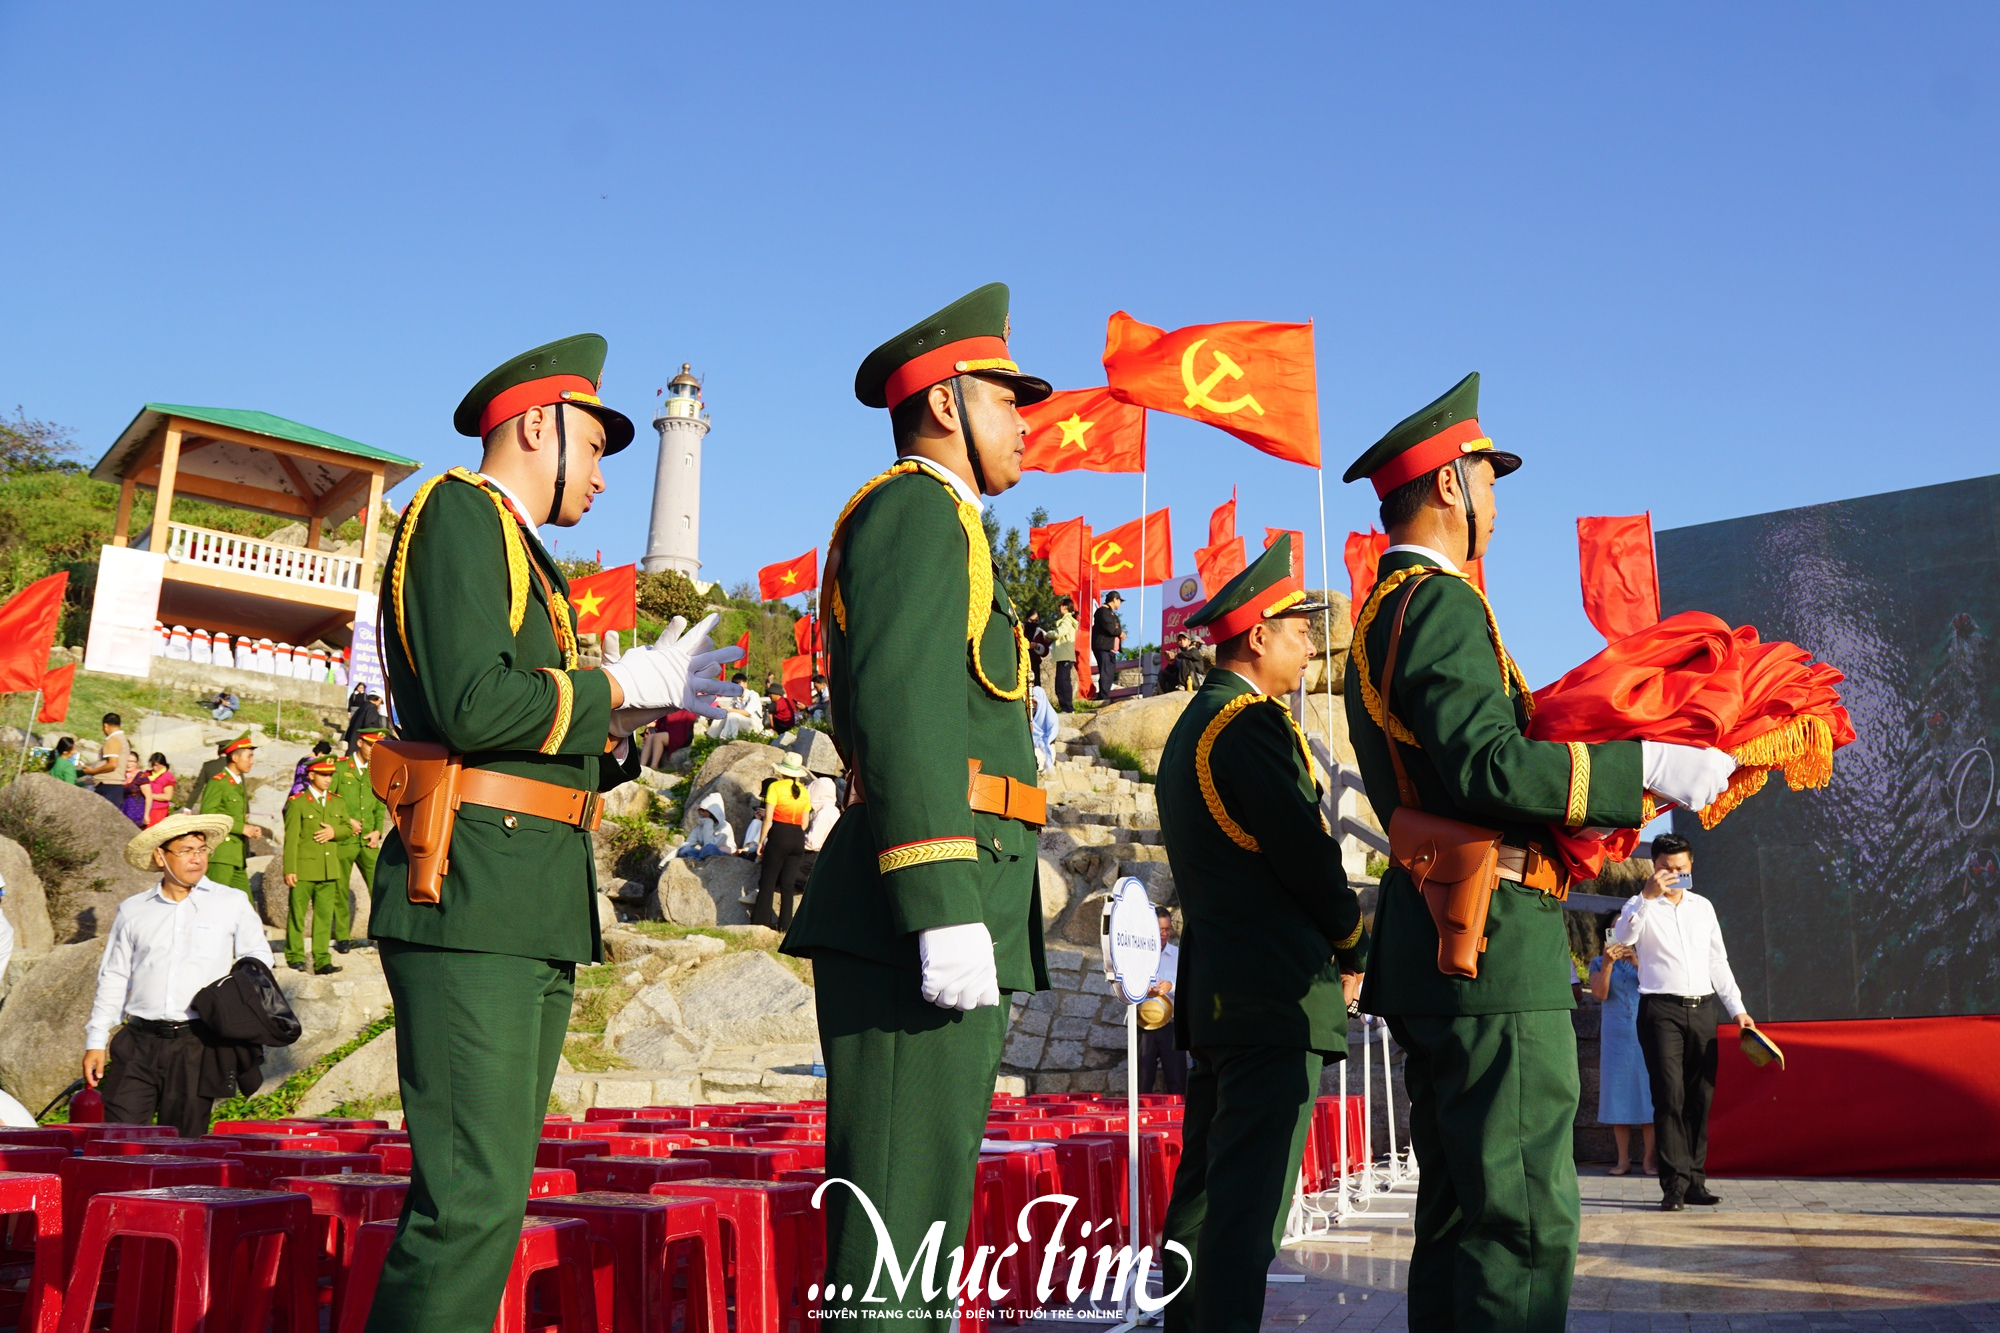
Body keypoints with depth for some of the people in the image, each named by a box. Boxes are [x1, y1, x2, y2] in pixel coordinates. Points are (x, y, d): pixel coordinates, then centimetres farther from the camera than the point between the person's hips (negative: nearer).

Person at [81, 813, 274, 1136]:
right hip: (139, 1043, 1)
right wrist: (96, 1041, 10)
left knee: (184, 1144, 3)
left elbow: (258, 959, 11)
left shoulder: (232, 904, 7)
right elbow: (113, 977, 14)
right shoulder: (132, 911, 11)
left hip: (197, 1047, -1)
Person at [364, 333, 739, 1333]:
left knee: (486, 1192, 11)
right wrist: (621, 686, -7)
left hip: (533, 911, 10)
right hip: (471, 893, -10)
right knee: (474, 1196, -13)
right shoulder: (457, 513, -2)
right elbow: (474, 705, -17)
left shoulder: (523, 557, 27)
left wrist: (631, 723, 13)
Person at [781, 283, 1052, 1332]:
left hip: (936, 928, 10)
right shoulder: (916, 508, -4)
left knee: (921, 1215, 11)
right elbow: (900, 708, -17)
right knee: (898, 1217, -9)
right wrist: (949, 911, -23)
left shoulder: (942, 533, 28)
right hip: (914, 924, -10)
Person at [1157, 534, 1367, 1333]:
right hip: (1275, 996, -10)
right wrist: (1354, 949, 1)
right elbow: (1305, 852, -16)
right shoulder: (1252, 721, -13)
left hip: (1213, 992, 10)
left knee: (1204, 1192, 13)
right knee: (1249, 1202, -9)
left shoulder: (1192, 725, 18)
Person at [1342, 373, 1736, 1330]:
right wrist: (1648, 769, -17)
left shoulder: (1382, 614, 20)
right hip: (1491, 943, -10)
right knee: (1525, 1213, -8)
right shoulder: (1442, 603, -11)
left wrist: (1591, 804, 22)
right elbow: (1487, 764, -23)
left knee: (1459, 1208, 14)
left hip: (1431, 946, 11)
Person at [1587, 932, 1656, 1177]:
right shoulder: (1598, 963, 12)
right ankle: (1623, 1159, 1)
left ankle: (1650, 1158, -2)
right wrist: (1607, 964, -16)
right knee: (1619, 1092, -1)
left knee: (1647, 1092, -5)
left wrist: (1637, 963, -19)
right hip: (1615, 1035, 1)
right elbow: (1600, 994, -4)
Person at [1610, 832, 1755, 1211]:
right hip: (1661, 1009, -4)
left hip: (1702, 1009, 5)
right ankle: (1674, 1184, -11)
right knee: (1670, 1096, -11)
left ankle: (1695, 1181, 9)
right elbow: (1622, 936, -17)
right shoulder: (1642, 906, 4)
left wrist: (1737, 1009, 13)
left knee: (1701, 1098, 4)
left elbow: (1718, 962, 20)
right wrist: (1648, 895, -27)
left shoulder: (1703, 906, 18)